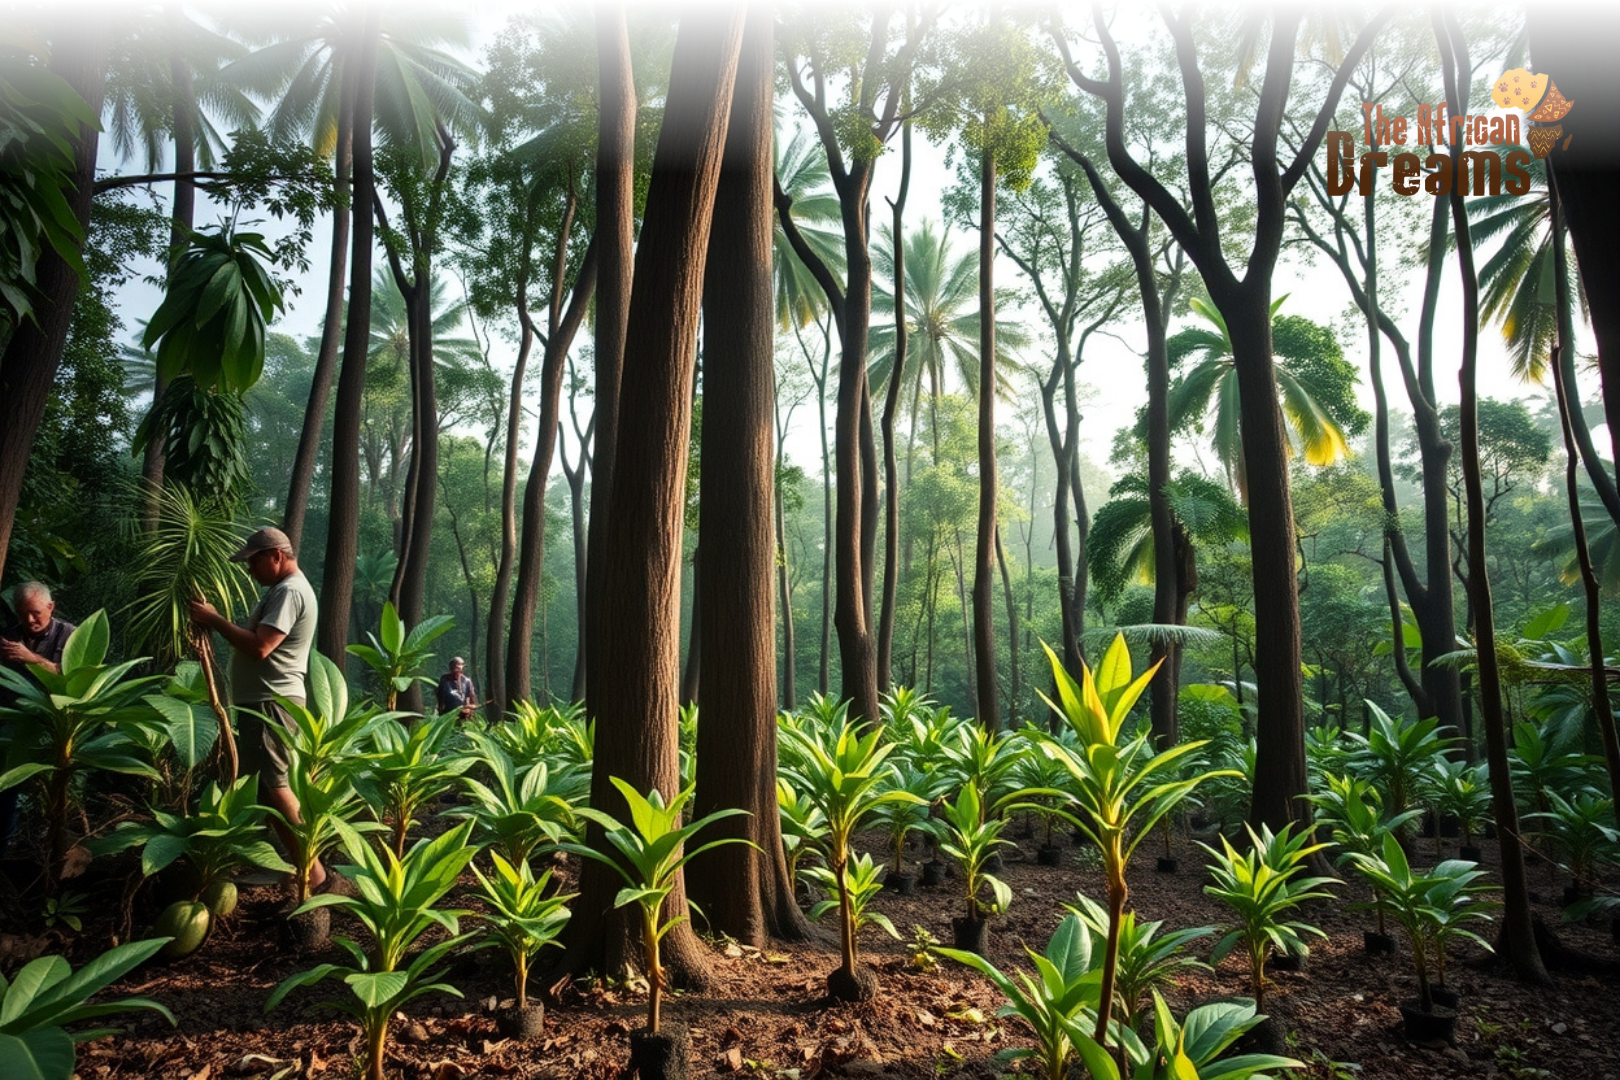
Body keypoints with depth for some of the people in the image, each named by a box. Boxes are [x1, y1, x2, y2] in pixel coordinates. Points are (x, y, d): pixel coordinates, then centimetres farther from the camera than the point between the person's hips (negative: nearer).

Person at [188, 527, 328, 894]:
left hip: (271, 703, -11)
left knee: (276, 786, -13)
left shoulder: (289, 591, -16)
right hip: (263, 701, 11)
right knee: (268, 785, 17)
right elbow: (255, 640, 20)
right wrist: (215, 622, 8)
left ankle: (312, 872, -11)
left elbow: (258, 647, -24)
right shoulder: (281, 589, 20)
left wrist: (215, 620, -15)